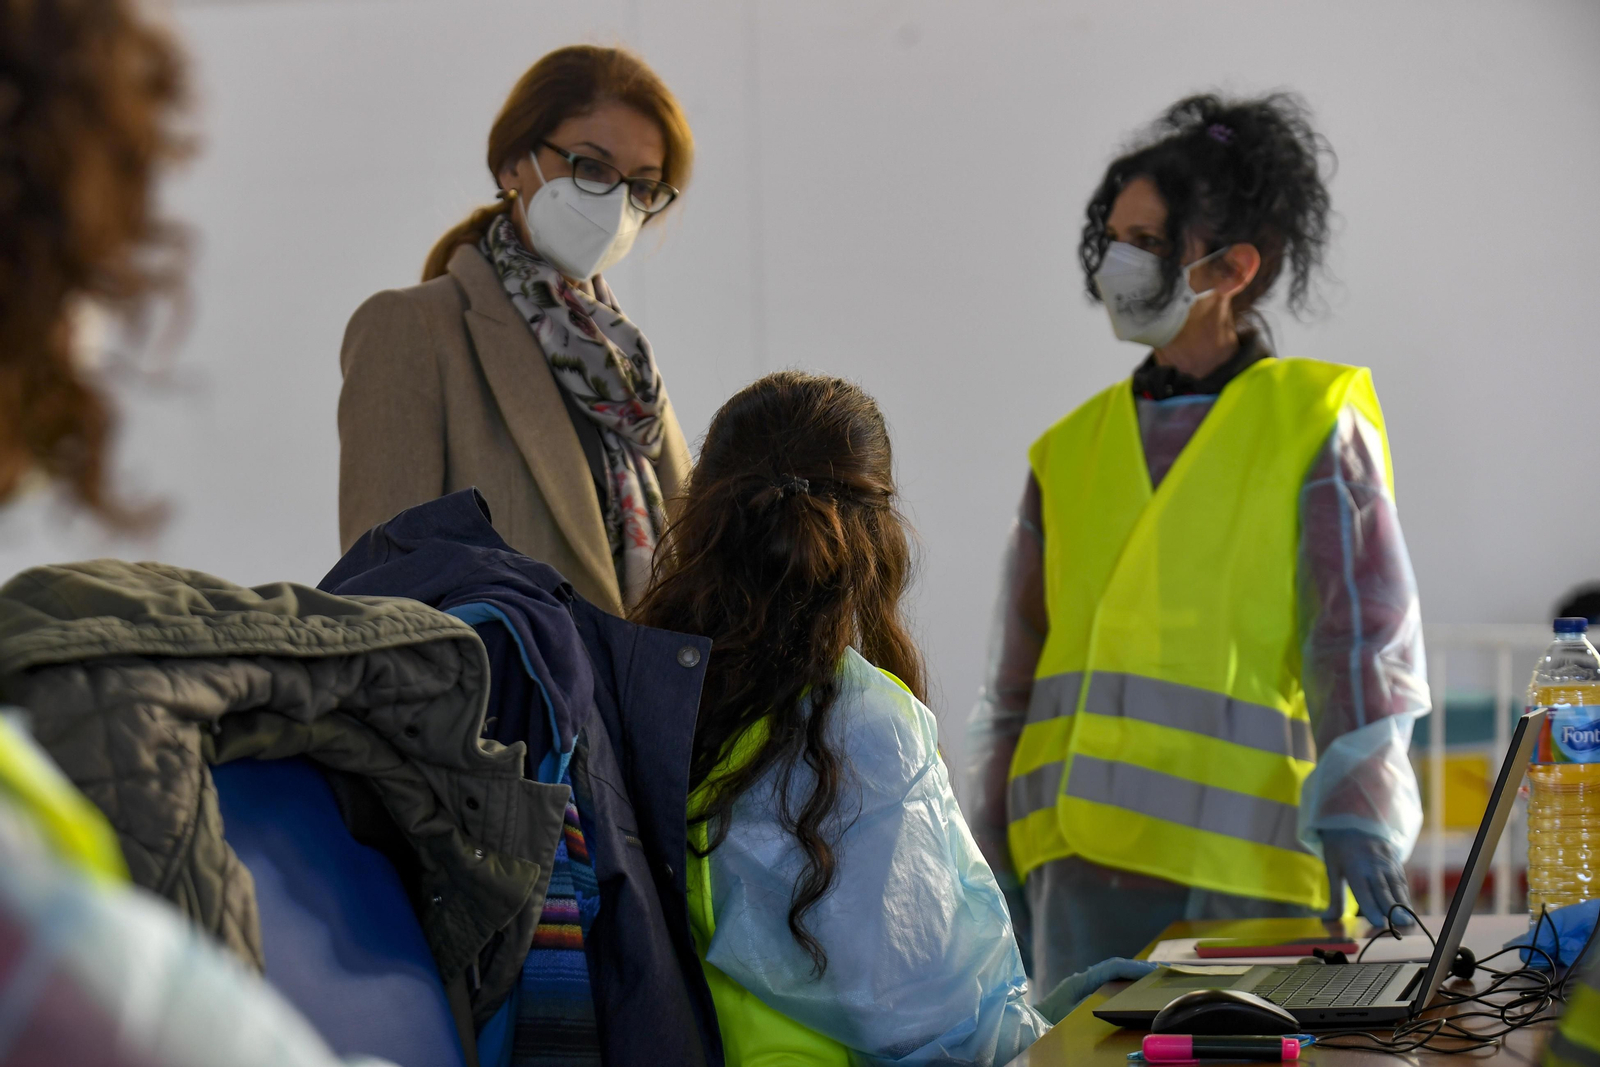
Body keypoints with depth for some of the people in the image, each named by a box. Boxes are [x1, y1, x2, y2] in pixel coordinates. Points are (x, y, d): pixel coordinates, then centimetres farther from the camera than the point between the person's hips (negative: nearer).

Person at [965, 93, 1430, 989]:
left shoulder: (1315, 426, 2)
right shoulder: (1072, 450, 15)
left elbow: (1363, 633, -7)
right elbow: (1018, 673, 19)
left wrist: (1357, 817, -19)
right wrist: (995, 861, 16)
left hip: (1254, 862, -4)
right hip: (1085, 871, 4)